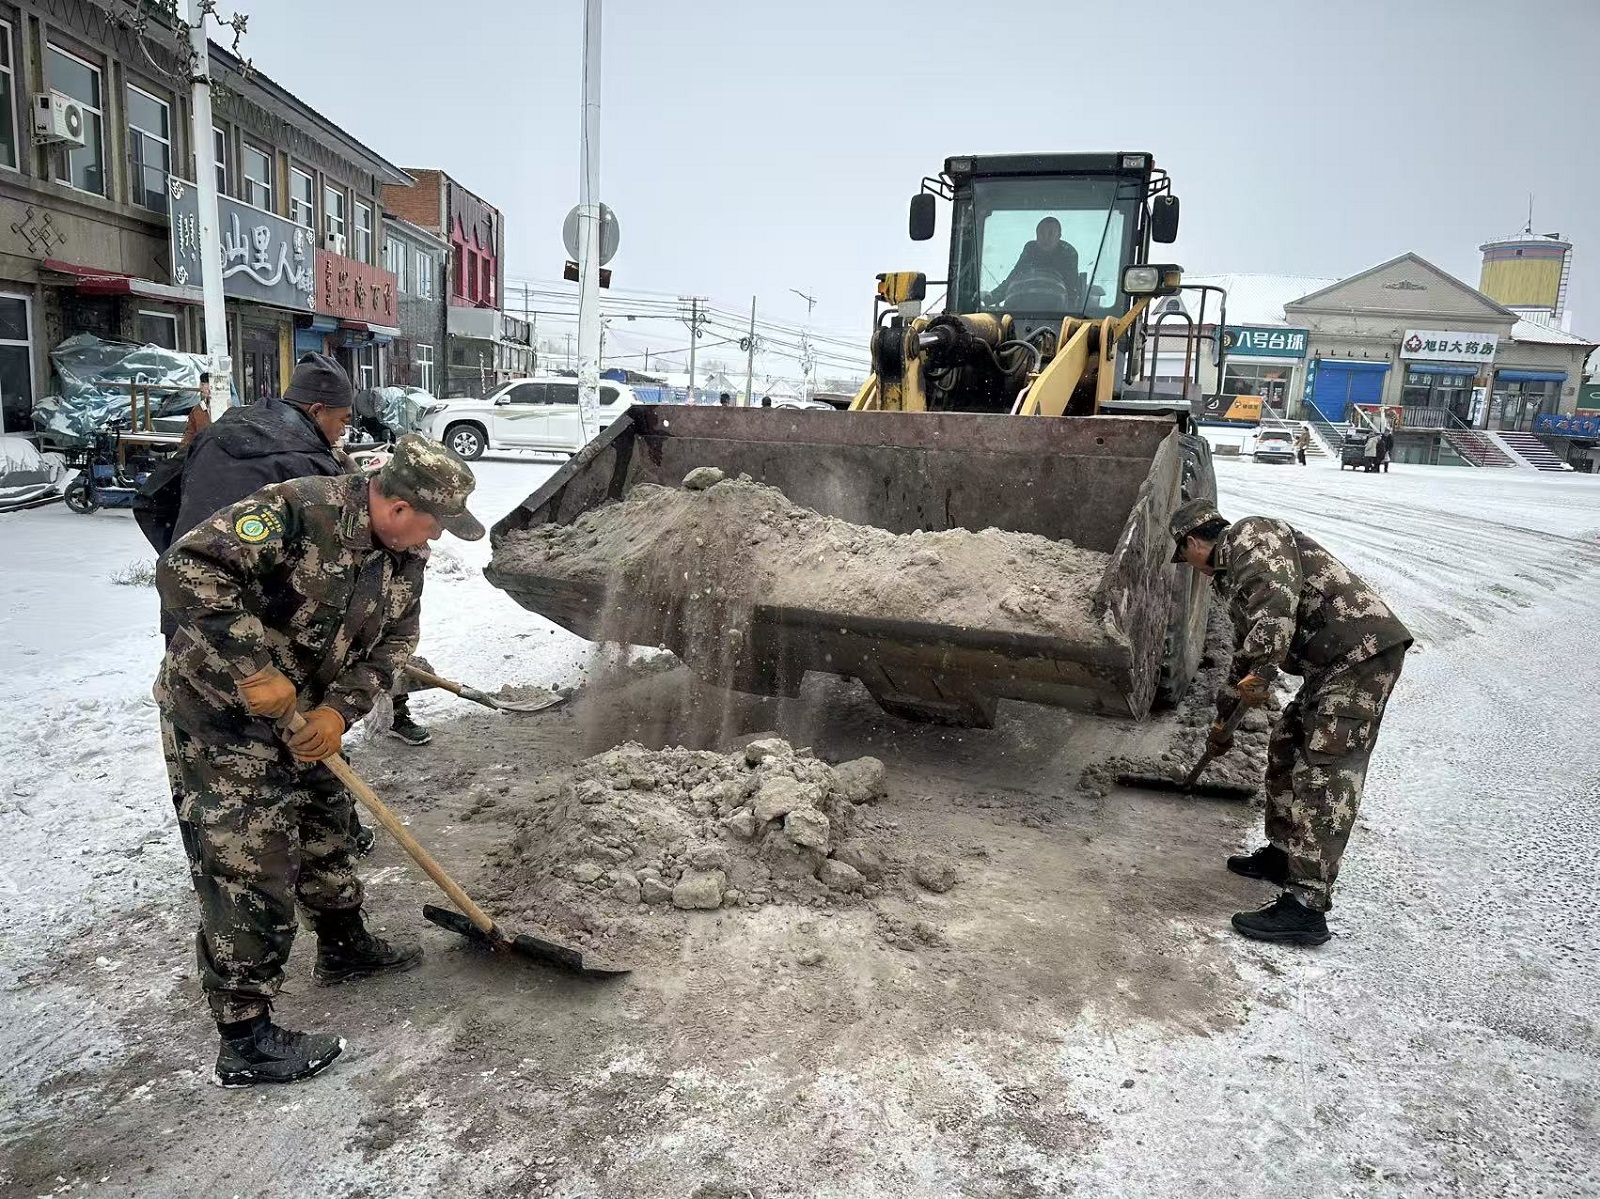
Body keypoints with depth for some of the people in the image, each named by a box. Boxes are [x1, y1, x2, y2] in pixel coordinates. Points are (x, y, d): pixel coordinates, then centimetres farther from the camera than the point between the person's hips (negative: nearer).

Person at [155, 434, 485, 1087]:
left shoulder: (404, 553, -2)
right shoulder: (298, 509, -29)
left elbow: (393, 641, 1)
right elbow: (188, 569, -34)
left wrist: (339, 709, -14)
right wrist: (254, 669, -34)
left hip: (300, 713, 9)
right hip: (222, 709, -9)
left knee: (325, 825, 23)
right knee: (250, 872, -5)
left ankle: (344, 946, 45)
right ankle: (245, 1041, 8)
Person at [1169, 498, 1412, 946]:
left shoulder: (1251, 535, -4)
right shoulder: (1232, 575, 26)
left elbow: (1280, 599, -25)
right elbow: (1246, 653, 36)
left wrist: (1261, 672, -31)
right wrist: (1222, 720, 44)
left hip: (1363, 652, -11)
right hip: (1332, 663, 11)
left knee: (1324, 774, -13)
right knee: (1287, 749, 19)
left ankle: (1306, 906, -13)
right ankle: (1283, 854, 34)